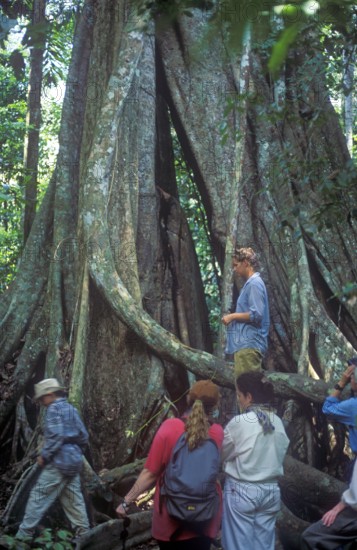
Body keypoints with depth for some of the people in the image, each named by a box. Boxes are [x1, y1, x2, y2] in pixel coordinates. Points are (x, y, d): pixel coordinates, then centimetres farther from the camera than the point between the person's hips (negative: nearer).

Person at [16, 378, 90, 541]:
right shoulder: (72, 409, 16)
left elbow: (56, 436, -20)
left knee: (39, 496, -4)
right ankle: (83, 533, 10)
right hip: (74, 461, 8)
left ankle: (23, 534, -3)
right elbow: (83, 436, 17)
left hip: (59, 461, -8)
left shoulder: (54, 408, -9)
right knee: (73, 499, 10)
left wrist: (44, 455, -12)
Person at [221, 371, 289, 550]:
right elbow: (280, 453, 8)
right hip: (270, 490, 5)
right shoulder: (278, 422, 1)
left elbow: (221, 454, -3)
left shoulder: (239, 422, -14)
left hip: (241, 490, -5)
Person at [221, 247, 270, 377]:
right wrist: (235, 317, 14)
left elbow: (256, 314, -20)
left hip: (249, 345, -10)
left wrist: (233, 316, -10)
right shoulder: (250, 283, 19)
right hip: (246, 344, 10)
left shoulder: (254, 283, -11)